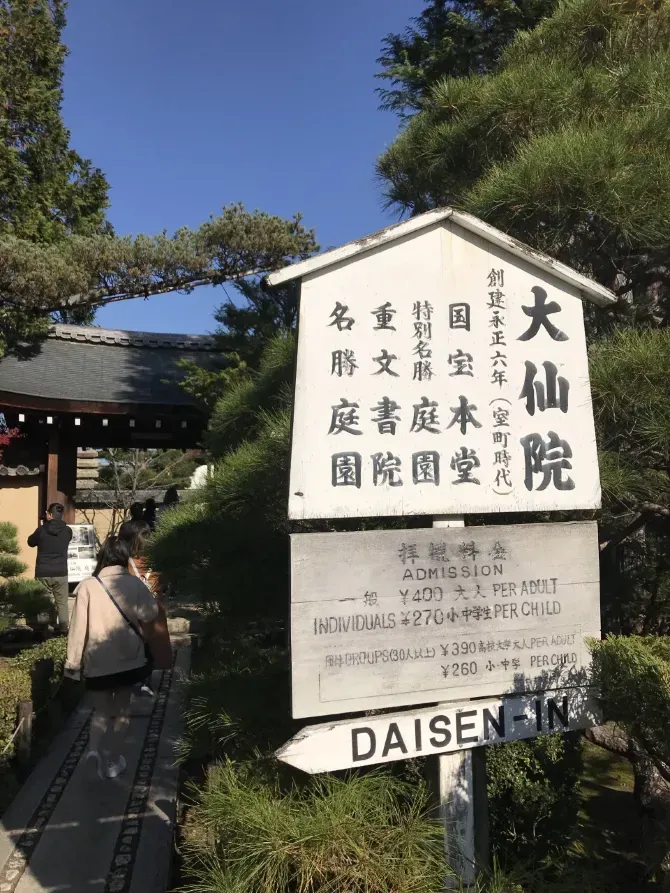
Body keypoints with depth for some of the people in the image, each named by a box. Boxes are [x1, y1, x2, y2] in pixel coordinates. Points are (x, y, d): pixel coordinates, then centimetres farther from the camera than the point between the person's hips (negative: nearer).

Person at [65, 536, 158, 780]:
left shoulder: (87, 586, -9)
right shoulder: (134, 583, -9)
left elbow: (79, 626, -7)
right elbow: (149, 614, -14)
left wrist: (73, 661, 1)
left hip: (97, 659, 0)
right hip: (128, 657, 0)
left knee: (101, 708, 18)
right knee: (121, 708, 16)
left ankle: (94, 748, -5)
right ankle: (114, 761, 18)